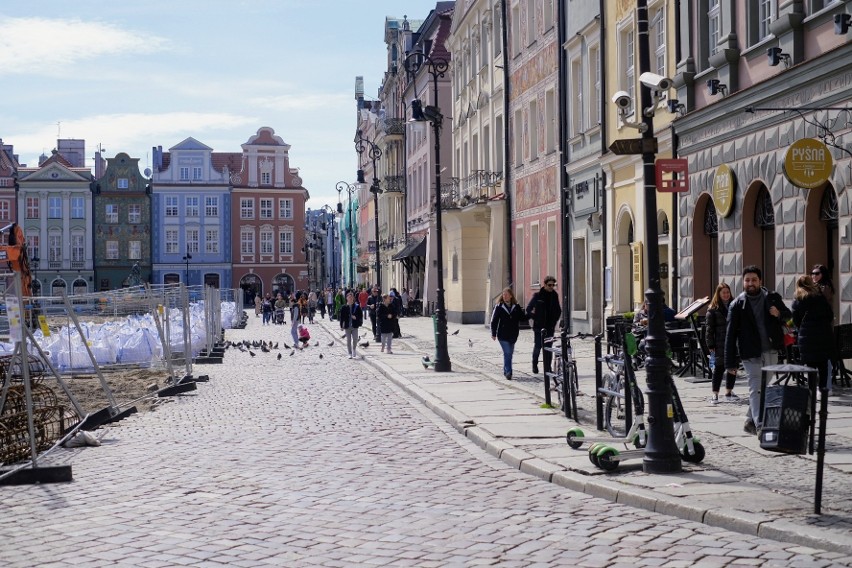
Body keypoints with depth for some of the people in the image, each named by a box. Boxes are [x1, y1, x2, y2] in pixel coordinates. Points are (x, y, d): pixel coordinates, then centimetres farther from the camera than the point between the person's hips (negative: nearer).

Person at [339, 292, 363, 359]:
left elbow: (361, 315, 4)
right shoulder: (343, 307, 0)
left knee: (355, 339, -5)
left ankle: (354, 350, 19)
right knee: (348, 340, 5)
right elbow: (341, 317, 2)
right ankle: (350, 354, 13)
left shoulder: (357, 307, 0)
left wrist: (356, 317, -15)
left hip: (355, 326, 0)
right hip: (347, 326, 0)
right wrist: (341, 326, -1)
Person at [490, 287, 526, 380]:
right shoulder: (499, 306, -4)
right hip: (503, 335, -3)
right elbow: (494, 320, -3)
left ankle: (506, 371, 27)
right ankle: (508, 372, -12)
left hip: (513, 334, 3)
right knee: (507, 353, -13)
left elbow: (522, 318, 9)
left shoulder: (516, 306, 4)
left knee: (510, 353, 13)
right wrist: (493, 334, -6)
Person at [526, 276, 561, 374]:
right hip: (539, 326, -3)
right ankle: (534, 364, 20)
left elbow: (558, 310, 17)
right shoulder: (537, 295, -4)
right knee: (538, 346, -2)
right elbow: (528, 309, 0)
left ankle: (547, 368, 5)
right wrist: (535, 318, -5)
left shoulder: (554, 295, 7)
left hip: (550, 326, 3)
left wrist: (554, 320, 6)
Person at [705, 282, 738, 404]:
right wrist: (710, 345, -9)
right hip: (720, 344, -4)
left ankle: (729, 392, 21)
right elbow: (709, 327, -4)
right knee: (719, 368, -2)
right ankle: (715, 394, 4)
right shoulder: (713, 309, -2)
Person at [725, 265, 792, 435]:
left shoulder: (772, 298, 5)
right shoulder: (737, 305, -3)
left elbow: (788, 315, 20)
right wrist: (730, 363, -8)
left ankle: (750, 421, 25)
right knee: (756, 389, -10)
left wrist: (779, 314, -7)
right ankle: (760, 426, -16)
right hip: (750, 353, -4)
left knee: (764, 388, 11)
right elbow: (730, 335, -3)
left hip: (771, 351, 4)